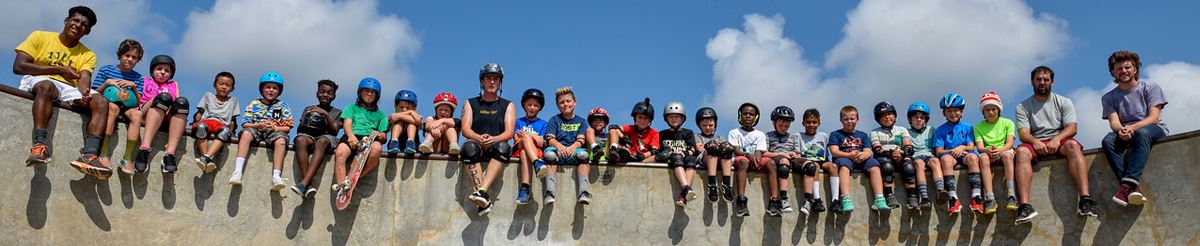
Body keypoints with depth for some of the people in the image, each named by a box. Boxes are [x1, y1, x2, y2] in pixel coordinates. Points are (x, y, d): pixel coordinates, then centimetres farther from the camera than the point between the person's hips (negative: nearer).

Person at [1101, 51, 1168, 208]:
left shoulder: (1150, 88, 7)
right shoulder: (1108, 98, 13)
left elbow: (1154, 117, -7)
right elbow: (1114, 122, -4)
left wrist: (1133, 127, -28)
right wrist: (1121, 130, -31)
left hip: (1155, 130, -2)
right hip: (1124, 134, 3)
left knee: (1141, 133, -39)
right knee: (1108, 141, -32)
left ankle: (1128, 184, -55)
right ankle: (1132, 189, -47)